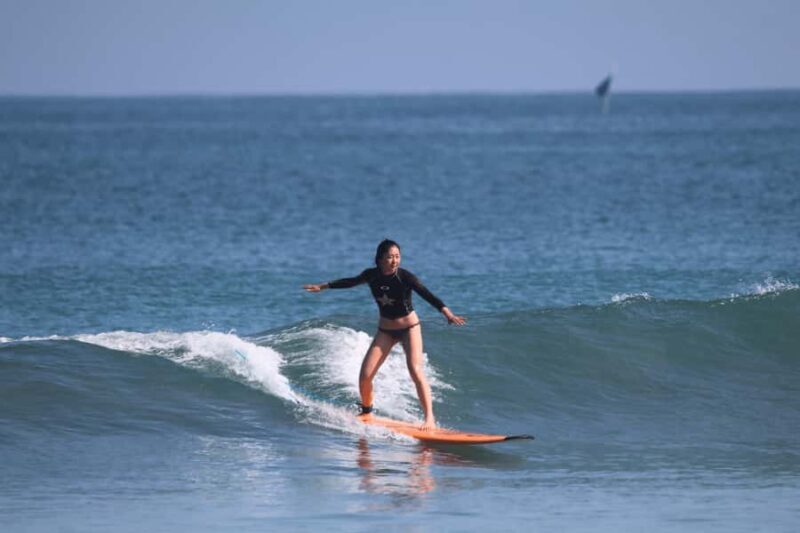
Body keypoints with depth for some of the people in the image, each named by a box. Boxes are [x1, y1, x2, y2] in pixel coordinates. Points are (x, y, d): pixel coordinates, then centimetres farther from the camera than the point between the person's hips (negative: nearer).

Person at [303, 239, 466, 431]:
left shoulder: (405, 277, -20)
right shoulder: (371, 275, -8)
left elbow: (427, 295, -29)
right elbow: (351, 282, 12)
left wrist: (448, 314, -43)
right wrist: (323, 287, 22)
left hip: (409, 327, -4)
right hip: (385, 330, 4)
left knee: (415, 369, -24)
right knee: (365, 375, -5)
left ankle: (429, 418, -22)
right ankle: (366, 411, 23)